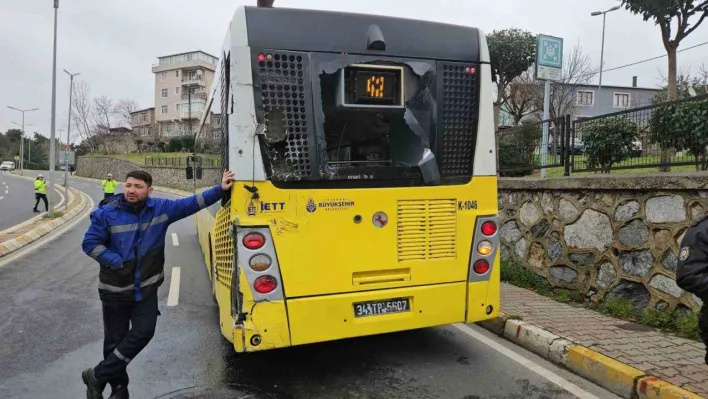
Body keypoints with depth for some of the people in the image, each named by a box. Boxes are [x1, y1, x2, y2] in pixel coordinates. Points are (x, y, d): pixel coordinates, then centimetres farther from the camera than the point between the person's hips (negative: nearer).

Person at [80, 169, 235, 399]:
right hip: (115, 289, -2)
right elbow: (89, 244, -7)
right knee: (115, 340, 8)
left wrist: (220, 189, -7)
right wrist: (116, 261, -16)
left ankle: (97, 376, 12)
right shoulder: (107, 213, -11)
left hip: (146, 289, 2)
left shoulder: (161, 208, -4)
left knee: (143, 333, -7)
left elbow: (192, 203, -2)